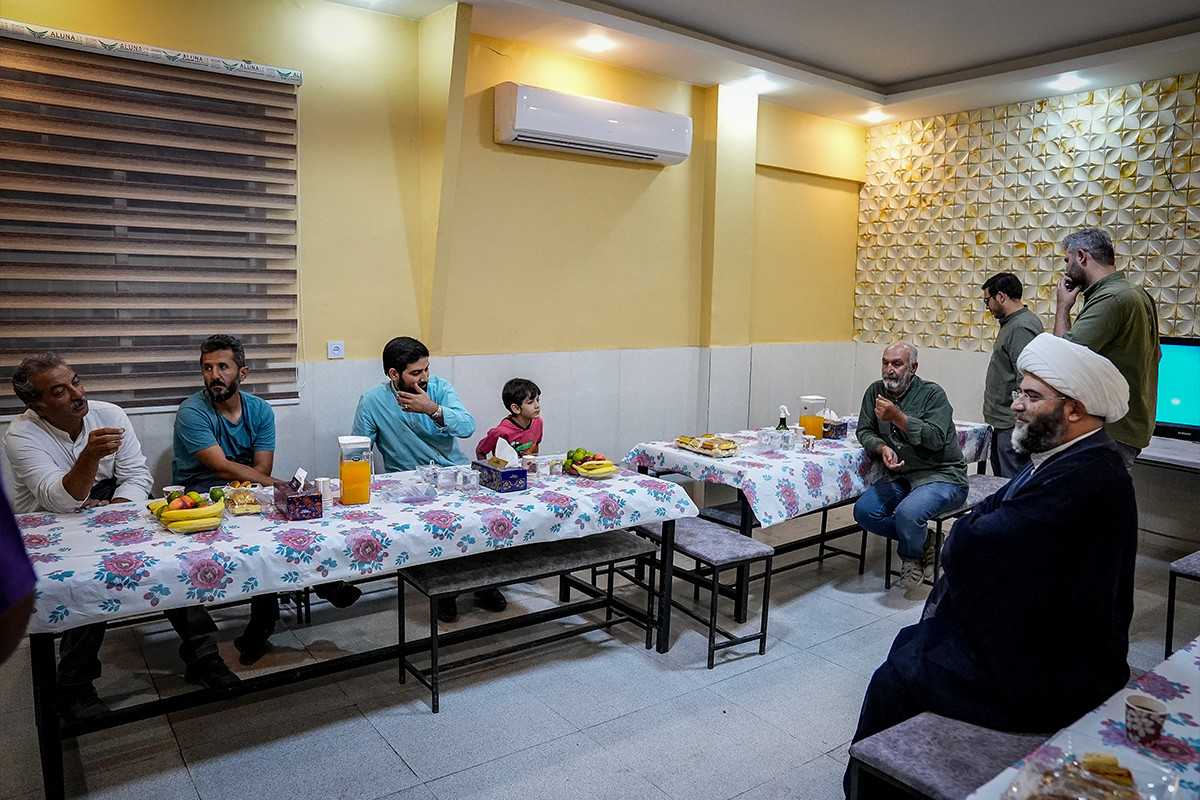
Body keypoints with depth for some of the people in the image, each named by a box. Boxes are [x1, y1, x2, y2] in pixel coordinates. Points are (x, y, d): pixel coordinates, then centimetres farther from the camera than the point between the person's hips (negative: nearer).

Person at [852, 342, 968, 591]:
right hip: (899, 476, 6)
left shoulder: (932, 393, -10)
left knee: (907, 512, -32)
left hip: (941, 477, -6)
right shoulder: (876, 391, 6)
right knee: (864, 511, -16)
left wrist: (897, 416, -26)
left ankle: (912, 557, 4)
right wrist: (882, 448, -14)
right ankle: (922, 540, 6)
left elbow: (935, 438, -21)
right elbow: (864, 431, 7)